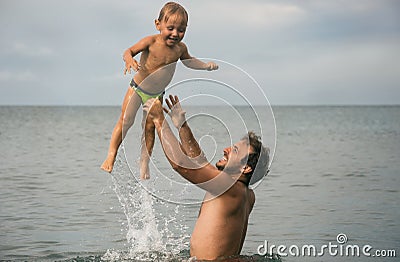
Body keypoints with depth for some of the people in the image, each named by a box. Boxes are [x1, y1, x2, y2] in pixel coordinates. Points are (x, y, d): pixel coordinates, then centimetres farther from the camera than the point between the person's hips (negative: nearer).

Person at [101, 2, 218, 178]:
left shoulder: (180, 48, -8)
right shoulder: (151, 42, -23)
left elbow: (188, 61, 14)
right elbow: (129, 51, -25)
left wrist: (206, 66, 3)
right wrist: (129, 60, -47)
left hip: (157, 94, 3)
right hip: (137, 88, -3)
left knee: (149, 127, 5)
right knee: (125, 121, -5)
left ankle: (144, 162, 15)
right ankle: (111, 156, 4)